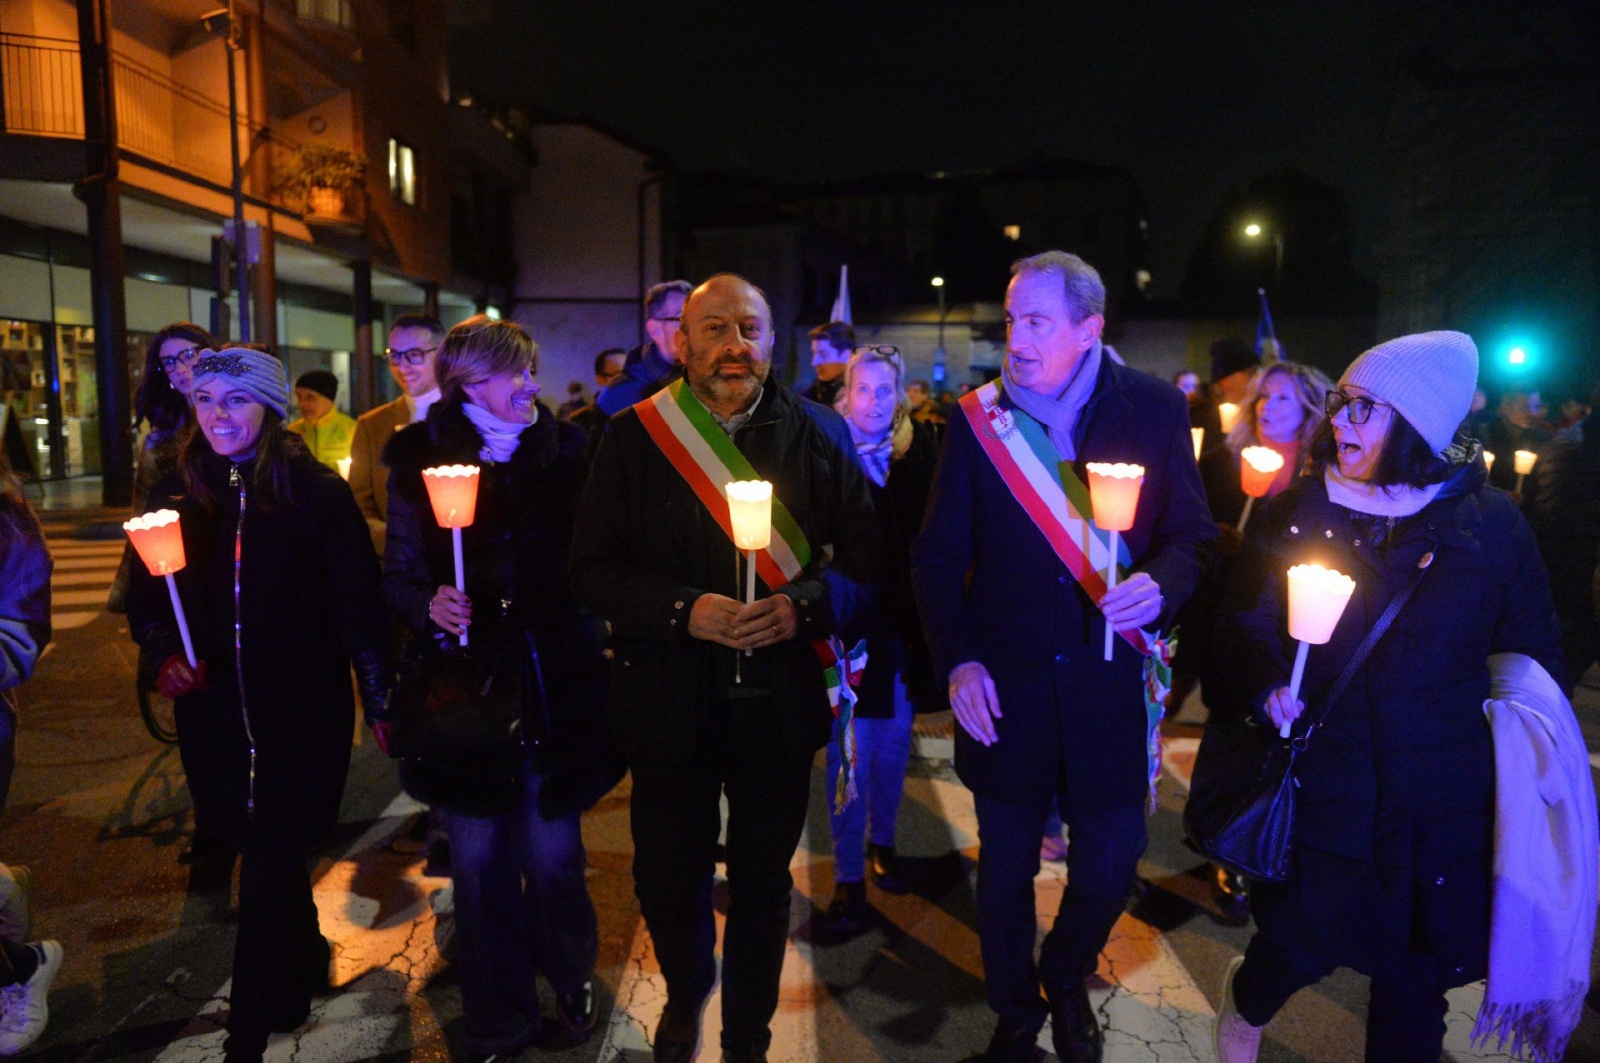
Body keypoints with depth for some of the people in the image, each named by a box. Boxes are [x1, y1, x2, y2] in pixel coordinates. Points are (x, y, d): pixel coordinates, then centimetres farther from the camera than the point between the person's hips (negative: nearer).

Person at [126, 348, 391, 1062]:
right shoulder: (176, 494, 4)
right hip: (215, 712, 4)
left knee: (270, 863, -1)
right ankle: (304, 965, 41)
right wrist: (165, 653, -12)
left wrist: (382, 699, -11)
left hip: (302, 713, -4)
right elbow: (144, 596, 8)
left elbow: (358, 601, -9)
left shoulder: (317, 491, -7)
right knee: (271, 851, 15)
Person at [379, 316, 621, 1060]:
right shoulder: (419, 461, 0)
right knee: (478, 862, 10)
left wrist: (597, 642, -7)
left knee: (552, 854, 8)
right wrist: (428, 605, -18)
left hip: (554, 685, 0)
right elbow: (399, 574, 2)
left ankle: (571, 978, 38)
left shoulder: (562, 451, 1)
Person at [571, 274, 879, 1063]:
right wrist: (682, 611, -20)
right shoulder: (633, 436, -4)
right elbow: (591, 569, -5)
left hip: (779, 696, 1)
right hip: (669, 697, 0)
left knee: (763, 882, 15)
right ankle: (685, 991, 48)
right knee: (667, 878, 14)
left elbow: (862, 554, -2)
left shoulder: (816, 433, -1)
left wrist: (802, 604, -20)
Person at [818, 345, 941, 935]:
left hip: (902, 624, 4)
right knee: (849, 755, 3)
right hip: (848, 622, -3)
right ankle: (849, 876, 16)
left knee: (893, 746, 16)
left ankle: (882, 843, 37)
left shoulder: (919, 454, 3)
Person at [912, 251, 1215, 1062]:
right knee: (1006, 864, 13)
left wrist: (1161, 584, -18)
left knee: (1109, 864, 10)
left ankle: (1066, 979, 44)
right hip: (1004, 683, 0)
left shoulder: (1153, 409, -3)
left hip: (1109, 681, 0)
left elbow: (1192, 531, 4)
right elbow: (937, 555, 1)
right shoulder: (977, 417, -4)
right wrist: (958, 660, -9)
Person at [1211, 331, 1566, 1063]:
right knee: (1303, 943, 4)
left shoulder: (1490, 523, -4)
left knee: (1415, 974, 14)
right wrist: (1266, 684, -16)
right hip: (1322, 782, -1)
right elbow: (1246, 622, 1)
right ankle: (1247, 1000, 40)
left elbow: (1533, 655, 3)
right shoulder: (1298, 512, -3)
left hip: (1440, 802, 1)